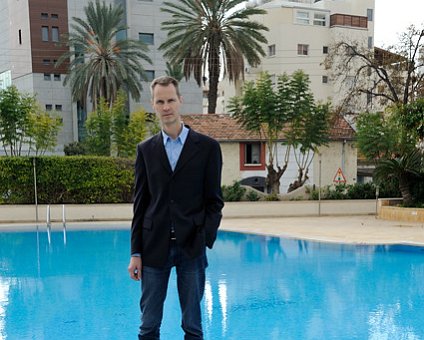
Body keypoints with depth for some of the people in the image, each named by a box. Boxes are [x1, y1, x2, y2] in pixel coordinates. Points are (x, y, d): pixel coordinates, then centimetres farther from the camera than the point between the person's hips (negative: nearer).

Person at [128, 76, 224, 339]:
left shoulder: (207, 147, 1)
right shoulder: (146, 149, 7)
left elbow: (215, 200, 1)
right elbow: (140, 203, 6)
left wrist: (205, 239, -10)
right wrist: (136, 252, 2)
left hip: (191, 247, -1)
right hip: (154, 247, 2)